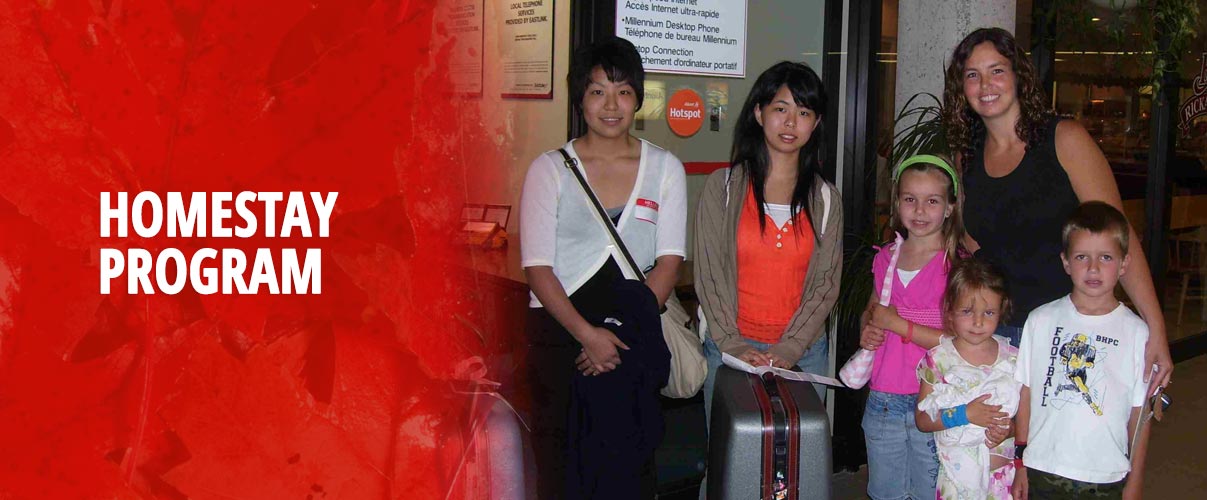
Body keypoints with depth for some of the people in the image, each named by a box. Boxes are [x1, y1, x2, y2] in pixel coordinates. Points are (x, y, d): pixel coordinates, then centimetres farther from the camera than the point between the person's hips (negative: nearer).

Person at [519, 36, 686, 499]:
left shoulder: (665, 168, 7)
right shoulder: (550, 169, 2)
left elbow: (669, 261, -1)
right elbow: (537, 267, -6)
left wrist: (623, 332, -12)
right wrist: (587, 333, -17)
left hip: (634, 339, 1)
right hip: (559, 335, -1)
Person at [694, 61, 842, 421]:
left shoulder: (826, 198, 7)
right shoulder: (723, 186, 1)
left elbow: (826, 285, 2)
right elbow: (709, 275, -3)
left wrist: (789, 349, -10)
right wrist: (732, 344, -12)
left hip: (804, 354, 2)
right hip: (730, 349, -1)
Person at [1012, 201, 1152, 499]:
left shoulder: (1137, 333, -4)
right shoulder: (1041, 320, -1)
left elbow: (1139, 414, -1)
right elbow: (1026, 395, 2)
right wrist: (1021, 463, 2)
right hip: (1042, 473, 1)